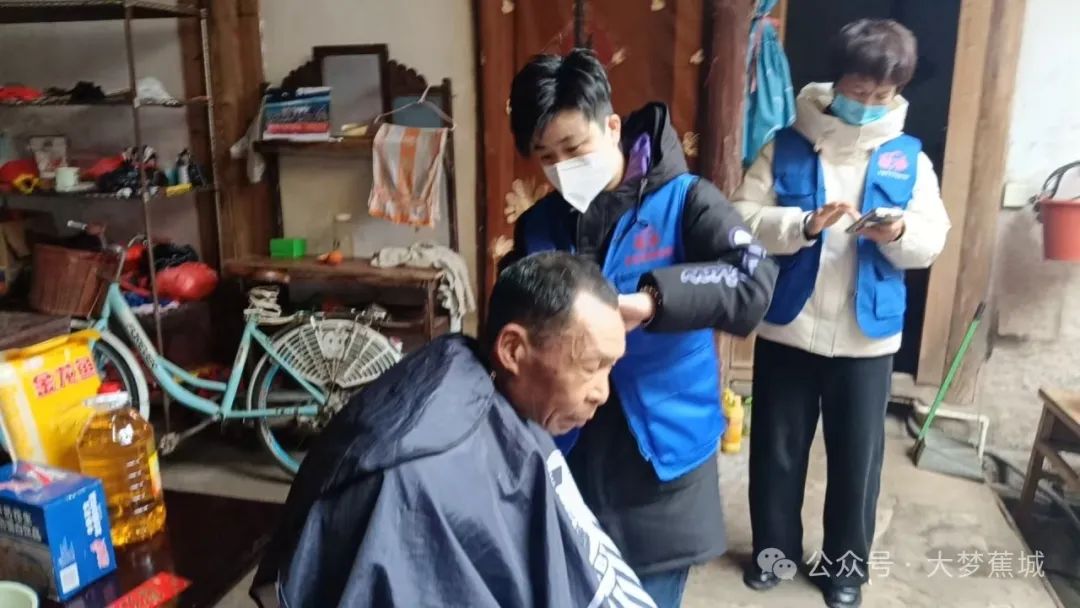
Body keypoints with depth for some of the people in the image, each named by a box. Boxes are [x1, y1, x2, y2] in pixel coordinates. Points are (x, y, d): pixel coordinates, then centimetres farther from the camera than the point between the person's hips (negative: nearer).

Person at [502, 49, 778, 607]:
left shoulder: (684, 200, -9)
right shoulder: (537, 225, 3)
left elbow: (753, 281, -23)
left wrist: (649, 300, -37)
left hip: (660, 456, -3)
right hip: (564, 455, 3)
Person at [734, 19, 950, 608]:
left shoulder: (909, 158, 3)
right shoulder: (787, 147, -3)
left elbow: (932, 241, 1)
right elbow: (743, 219, -11)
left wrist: (899, 233, -20)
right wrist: (806, 224, -25)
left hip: (868, 337, 1)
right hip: (787, 329, -1)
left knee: (857, 455, 12)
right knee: (777, 448, 12)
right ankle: (774, 546, 35)